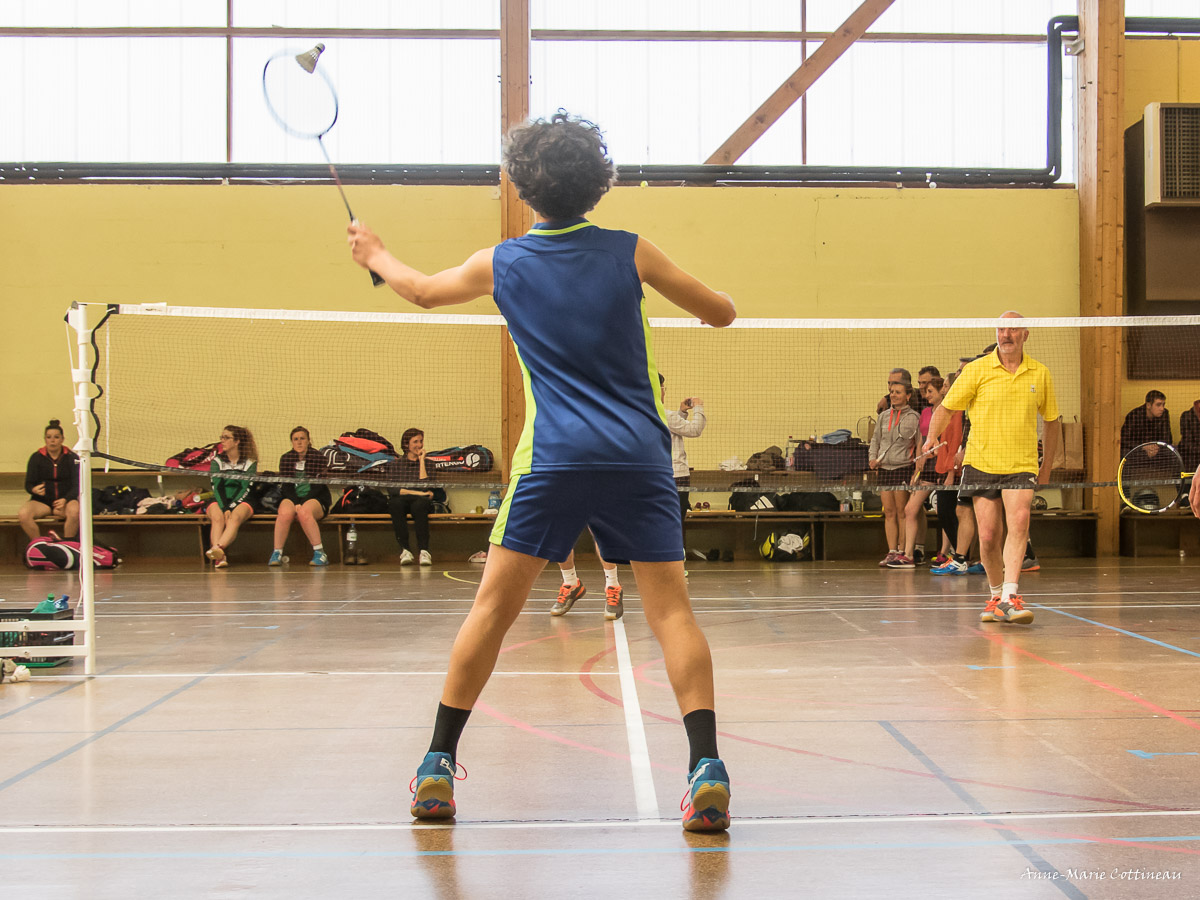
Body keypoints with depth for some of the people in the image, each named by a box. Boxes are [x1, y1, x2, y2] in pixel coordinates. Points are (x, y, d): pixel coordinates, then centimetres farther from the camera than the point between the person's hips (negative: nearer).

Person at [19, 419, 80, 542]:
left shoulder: (72, 458, 3)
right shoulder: (36, 457, 5)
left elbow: (76, 486, -1)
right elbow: (28, 484, 2)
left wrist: (65, 500, -21)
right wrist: (34, 490, -24)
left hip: (65, 500, -1)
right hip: (41, 501, 1)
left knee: (75, 512, -36)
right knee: (23, 514, -31)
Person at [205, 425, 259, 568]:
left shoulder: (250, 462, 6)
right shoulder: (217, 461, 11)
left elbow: (245, 488, -4)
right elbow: (217, 487, -1)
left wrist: (231, 508, -18)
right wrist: (224, 508, -18)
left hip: (242, 502, -1)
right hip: (220, 501, 1)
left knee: (235, 518, -36)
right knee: (217, 518, -33)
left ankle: (218, 547, -60)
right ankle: (219, 557, -51)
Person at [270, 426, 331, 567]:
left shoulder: (319, 457, 2)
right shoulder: (285, 459, 11)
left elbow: (319, 485, -4)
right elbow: (286, 485, 5)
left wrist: (302, 505, -15)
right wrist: (296, 504, -14)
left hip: (315, 498, -2)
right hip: (292, 497, 2)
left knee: (304, 512, -37)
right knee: (285, 513, -33)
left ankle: (320, 553, -31)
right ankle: (277, 553, -28)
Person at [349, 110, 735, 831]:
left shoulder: (503, 263, 8)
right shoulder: (630, 252, 4)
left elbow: (423, 290, 26)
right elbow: (722, 313, 12)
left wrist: (375, 254, 46)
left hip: (553, 459, 0)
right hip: (640, 455, 0)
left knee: (493, 609, 7)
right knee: (672, 613, -1)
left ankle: (439, 765, 11)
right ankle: (707, 770, -12)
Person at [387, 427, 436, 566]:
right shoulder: (397, 464, 11)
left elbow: (425, 486, -7)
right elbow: (391, 489, -3)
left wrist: (421, 461, -1)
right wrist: (415, 492, -14)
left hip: (420, 503, -1)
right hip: (401, 504, 1)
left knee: (419, 504, -37)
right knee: (395, 503, -35)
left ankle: (423, 551, -39)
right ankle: (404, 550, -35)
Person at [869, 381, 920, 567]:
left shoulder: (913, 417, -2)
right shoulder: (883, 416, 14)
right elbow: (875, 439, 21)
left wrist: (918, 468, -11)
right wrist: (872, 458, 5)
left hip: (903, 468, -5)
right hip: (884, 468, 5)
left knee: (902, 512, -4)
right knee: (889, 512, 4)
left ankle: (903, 552, 0)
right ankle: (892, 552, 6)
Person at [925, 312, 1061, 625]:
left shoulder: (1040, 374, 6)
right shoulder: (977, 370, 0)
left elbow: (1051, 420, 18)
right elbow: (946, 408, 4)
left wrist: (1046, 467, 19)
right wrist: (931, 439, -14)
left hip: (1022, 467, 0)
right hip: (982, 465, 0)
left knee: (1019, 522, -23)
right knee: (988, 537, -1)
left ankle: (1010, 597, -28)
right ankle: (995, 596, 21)